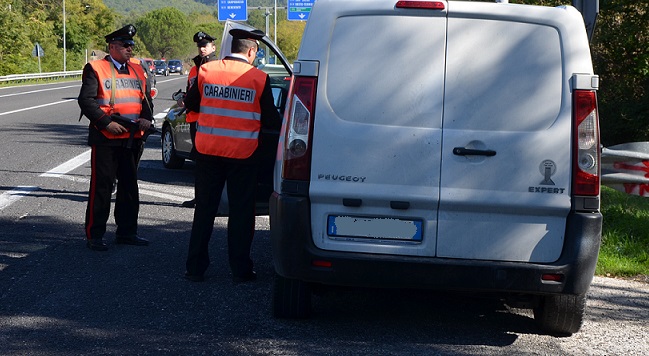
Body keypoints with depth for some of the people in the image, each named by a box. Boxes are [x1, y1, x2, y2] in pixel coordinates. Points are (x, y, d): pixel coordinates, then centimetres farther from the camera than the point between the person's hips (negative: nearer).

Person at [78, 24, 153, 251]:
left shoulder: (136, 71, 14)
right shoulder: (95, 69, -5)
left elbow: (145, 98, 20)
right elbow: (86, 100, -11)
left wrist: (146, 118, 0)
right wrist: (106, 123, -19)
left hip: (132, 138, 6)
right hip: (106, 138, -6)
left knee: (129, 185, 12)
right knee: (101, 187, -3)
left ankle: (126, 231, 23)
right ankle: (94, 235, 4)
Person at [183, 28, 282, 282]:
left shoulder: (206, 71, -1)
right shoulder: (259, 79, -7)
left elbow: (190, 104, 11)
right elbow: (271, 121, -2)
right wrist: (283, 128, 19)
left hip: (207, 150, 2)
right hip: (243, 154, -2)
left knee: (204, 209, 11)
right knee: (241, 211, 7)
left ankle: (195, 267, 14)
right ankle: (240, 269, 9)